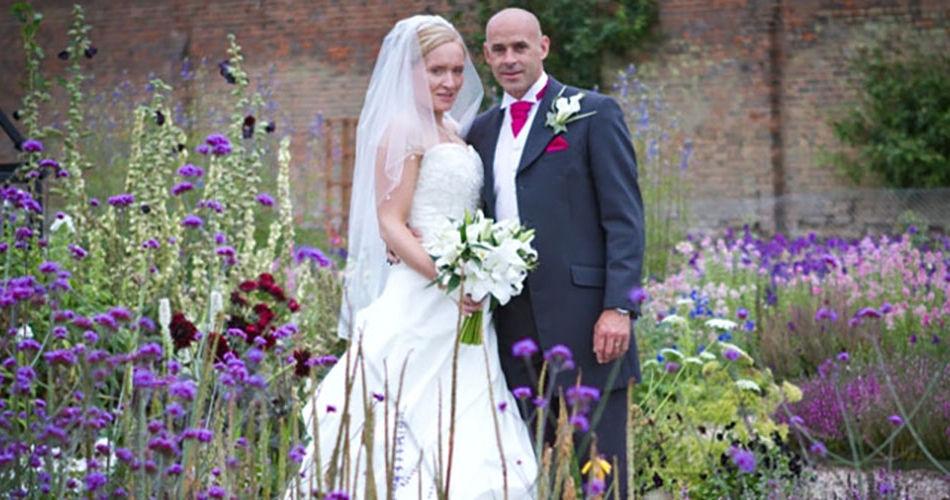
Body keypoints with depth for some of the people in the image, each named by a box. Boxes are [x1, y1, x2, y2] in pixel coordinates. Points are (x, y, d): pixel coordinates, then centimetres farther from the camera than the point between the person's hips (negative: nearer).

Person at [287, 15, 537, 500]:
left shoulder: (451, 130, 17)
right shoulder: (404, 129, -8)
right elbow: (390, 224, -14)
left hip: (461, 307, 9)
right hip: (419, 304, -9)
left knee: (461, 436, 6)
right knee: (410, 435, -9)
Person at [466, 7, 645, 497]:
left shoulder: (593, 113, 2)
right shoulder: (481, 130, 18)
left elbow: (624, 218, -4)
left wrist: (619, 308, -14)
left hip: (583, 322, -5)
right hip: (513, 330, 5)